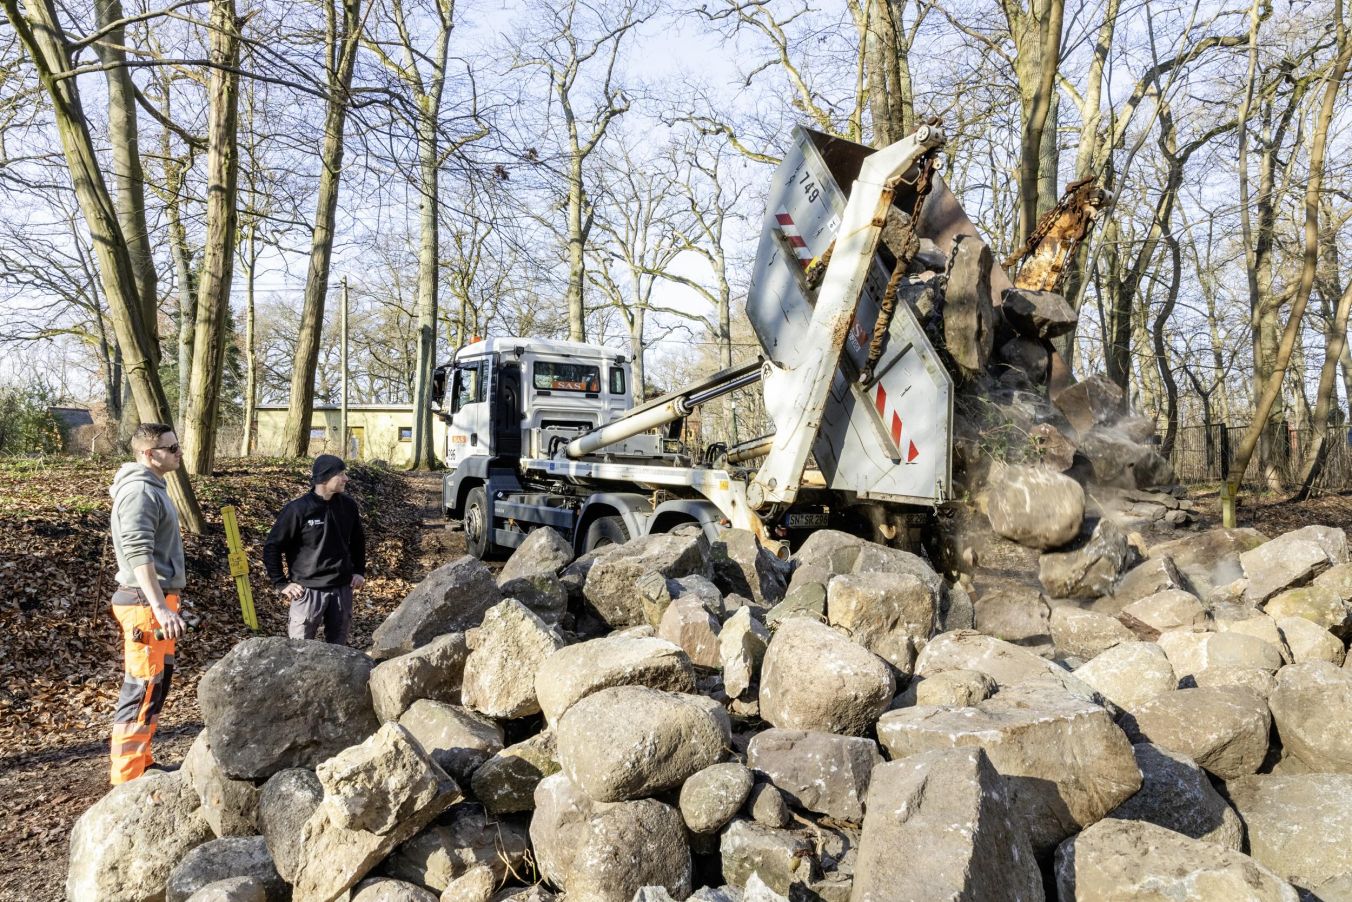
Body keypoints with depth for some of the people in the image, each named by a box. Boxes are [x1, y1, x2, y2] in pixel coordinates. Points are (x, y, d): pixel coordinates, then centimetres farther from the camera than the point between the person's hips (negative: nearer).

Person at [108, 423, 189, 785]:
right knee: (142, 688, -5)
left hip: (157, 600, 10)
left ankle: (142, 764, 26)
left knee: (157, 682, 16)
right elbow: (138, 554, -26)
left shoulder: (151, 487, 15)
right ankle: (127, 779, 2)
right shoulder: (139, 491, -16)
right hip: (145, 603, -10)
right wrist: (160, 607, -32)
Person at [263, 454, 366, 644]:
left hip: (342, 589, 4)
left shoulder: (348, 506, 2)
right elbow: (272, 547, -5)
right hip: (308, 591, -4)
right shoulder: (298, 510, -12)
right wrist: (282, 584, -6)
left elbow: (358, 541, 20)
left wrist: (360, 571, 13)